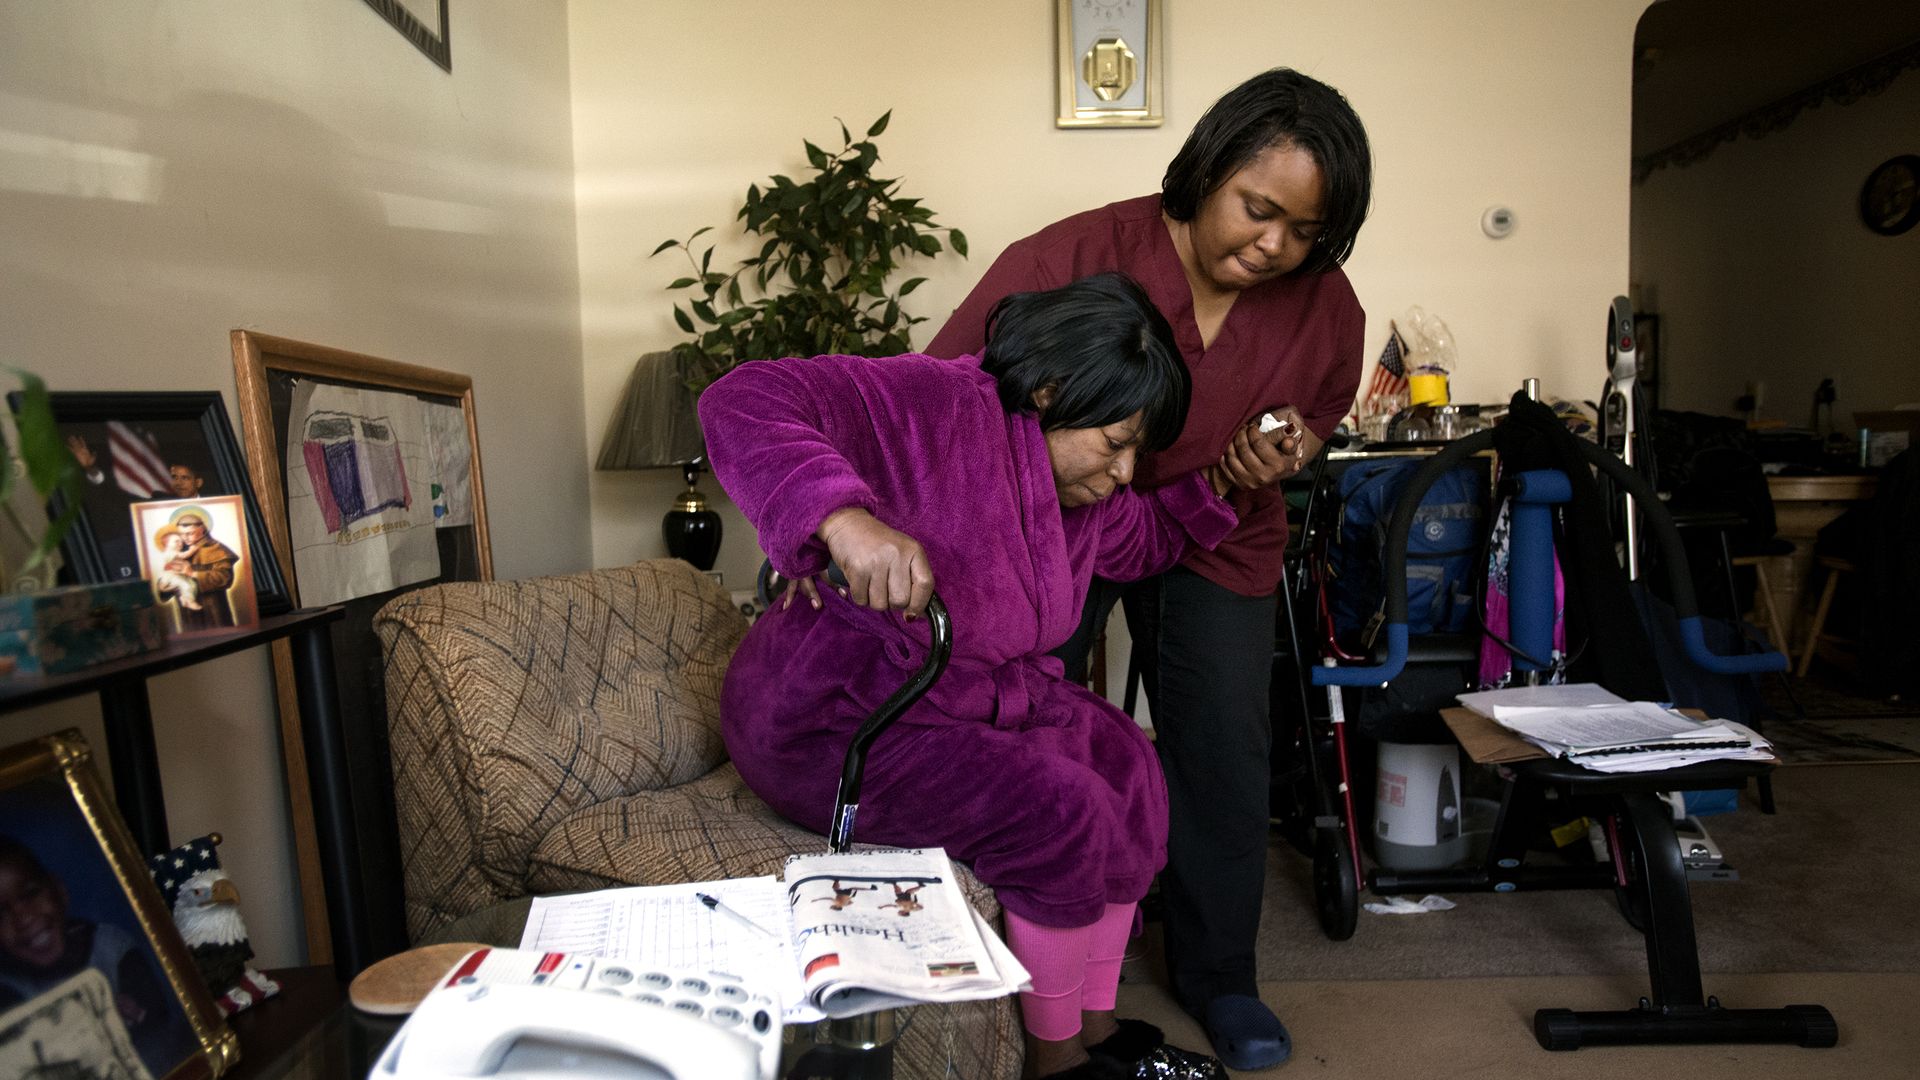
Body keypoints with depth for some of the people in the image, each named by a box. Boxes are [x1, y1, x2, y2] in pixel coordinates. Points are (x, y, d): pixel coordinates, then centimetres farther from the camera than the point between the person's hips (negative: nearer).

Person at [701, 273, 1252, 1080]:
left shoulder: (1081, 488, 5)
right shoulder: (936, 406, -23)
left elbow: (1147, 540, 25)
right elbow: (744, 403, -33)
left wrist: (1221, 482, 6)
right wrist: (846, 517, -49)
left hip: (969, 698, 10)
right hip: (830, 719, -9)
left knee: (1125, 765, 2)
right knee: (1056, 815, -20)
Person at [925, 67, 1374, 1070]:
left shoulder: (1325, 307, -13)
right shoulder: (1072, 261, -27)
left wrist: (1284, 457, -17)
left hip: (1217, 539, 3)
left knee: (1224, 753, 3)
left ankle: (1217, 974, 28)